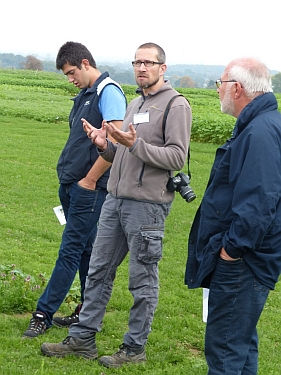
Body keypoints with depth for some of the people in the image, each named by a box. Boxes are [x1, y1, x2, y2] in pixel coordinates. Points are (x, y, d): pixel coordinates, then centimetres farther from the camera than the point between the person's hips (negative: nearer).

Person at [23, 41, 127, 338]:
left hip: (89, 188, -9)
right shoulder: (84, 95, 15)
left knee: (71, 251, -3)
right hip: (70, 185, 9)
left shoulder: (108, 92, -12)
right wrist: (67, 175, 12)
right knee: (85, 250, 13)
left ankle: (44, 314, 0)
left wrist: (89, 180, -15)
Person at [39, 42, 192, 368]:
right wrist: (105, 146, 2)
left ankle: (135, 347, 13)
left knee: (142, 280, 2)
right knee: (99, 271, 11)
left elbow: (177, 158, -15)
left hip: (147, 204, -8)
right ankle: (82, 338, 19)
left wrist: (135, 144, -21)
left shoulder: (175, 105, -7)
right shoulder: (134, 104, 18)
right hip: (115, 199, 8)